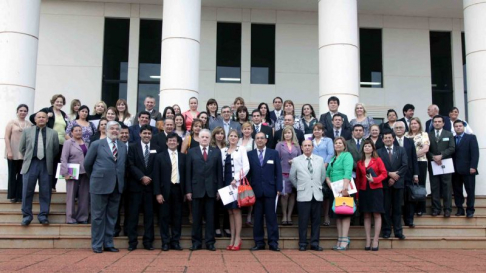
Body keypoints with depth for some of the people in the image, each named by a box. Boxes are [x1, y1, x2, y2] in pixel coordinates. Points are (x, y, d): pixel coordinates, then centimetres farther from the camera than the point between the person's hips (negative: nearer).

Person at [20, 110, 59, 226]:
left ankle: (43, 215, 11)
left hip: (46, 165, 0)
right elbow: (21, 148, 12)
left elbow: (56, 150, 11)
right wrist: (27, 159, 12)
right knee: (27, 191, 0)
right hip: (31, 164, 0)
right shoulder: (27, 131, 7)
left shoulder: (53, 133, 5)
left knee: (45, 192, 2)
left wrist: (48, 159, 10)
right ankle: (27, 215, 10)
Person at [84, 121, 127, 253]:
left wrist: (120, 180, 9)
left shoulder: (123, 147, 11)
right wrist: (94, 177, 10)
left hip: (117, 186, 4)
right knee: (98, 216, 2)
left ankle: (109, 244, 17)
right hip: (100, 184, -4)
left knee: (112, 216, 9)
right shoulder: (96, 144, 1)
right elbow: (87, 164, 5)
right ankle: (97, 245, 11)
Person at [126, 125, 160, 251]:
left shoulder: (156, 148, 9)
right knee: (133, 214, 0)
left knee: (149, 214, 3)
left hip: (150, 185, 1)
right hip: (135, 185, -1)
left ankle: (148, 242, 8)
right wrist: (142, 177, -13)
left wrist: (150, 178, -7)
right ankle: (132, 242, 7)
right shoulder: (133, 147, 5)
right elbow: (131, 165, -4)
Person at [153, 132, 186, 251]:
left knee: (177, 217, 5)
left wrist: (186, 191, -1)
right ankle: (165, 242, 10)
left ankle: (176, 241, 13)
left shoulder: (183, 157, 8)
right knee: (164, 217, 2)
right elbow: (156, 176, -1)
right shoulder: (160, 156, 4)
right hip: (165, 190, -1)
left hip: (178, 190, 2)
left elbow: (185, 174, 6)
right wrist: (158, 193, -8)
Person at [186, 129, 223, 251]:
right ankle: (196, 242, 13)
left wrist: (219, 189, 0)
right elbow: (188, 172, 3)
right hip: (196, 189, 0)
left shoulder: (216, 152, 7)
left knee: (210, 217, 4)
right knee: (196, 218, 6)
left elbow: (219, 172, 5)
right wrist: (188, 190, -3)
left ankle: (210, 242, 11)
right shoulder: (192, 152, 6)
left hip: (211, 189, 0)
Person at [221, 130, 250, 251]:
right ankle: (232, 238, 12)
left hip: (237, 183, -4)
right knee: (230, 211, 7)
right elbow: (222, 168, 11)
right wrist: (221, 183, 2)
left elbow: (246, 167, -8)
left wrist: (236, 179, -13)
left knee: (236, 210, -4)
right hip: (226, 183, 4)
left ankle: (237, 238, 1)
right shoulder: (223, 151, 13)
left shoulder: (241, 149, 0)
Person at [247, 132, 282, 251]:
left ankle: (273, 243, 5)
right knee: (257, 218, 5)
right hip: (256, 190, 1)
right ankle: (259, 243, 11)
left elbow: (278, 172, 4)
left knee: (271, 217, 0)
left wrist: (279, 188, -3)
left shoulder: (274, 153, 7)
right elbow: (247, 172, 6)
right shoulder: (250, 154, 9)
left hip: (270, 190, -1)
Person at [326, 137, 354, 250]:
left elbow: (348, 172, -17)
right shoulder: (333, 159, 20)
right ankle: (340, 240, 9)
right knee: (337, 214, 6)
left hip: (344, 189, -7)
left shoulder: (347, 156, -3)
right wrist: (329, 183, -2)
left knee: (345, 212, -8)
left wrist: (345, 187, -28)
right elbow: (327, 173, 18)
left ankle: (345, 241, -8)